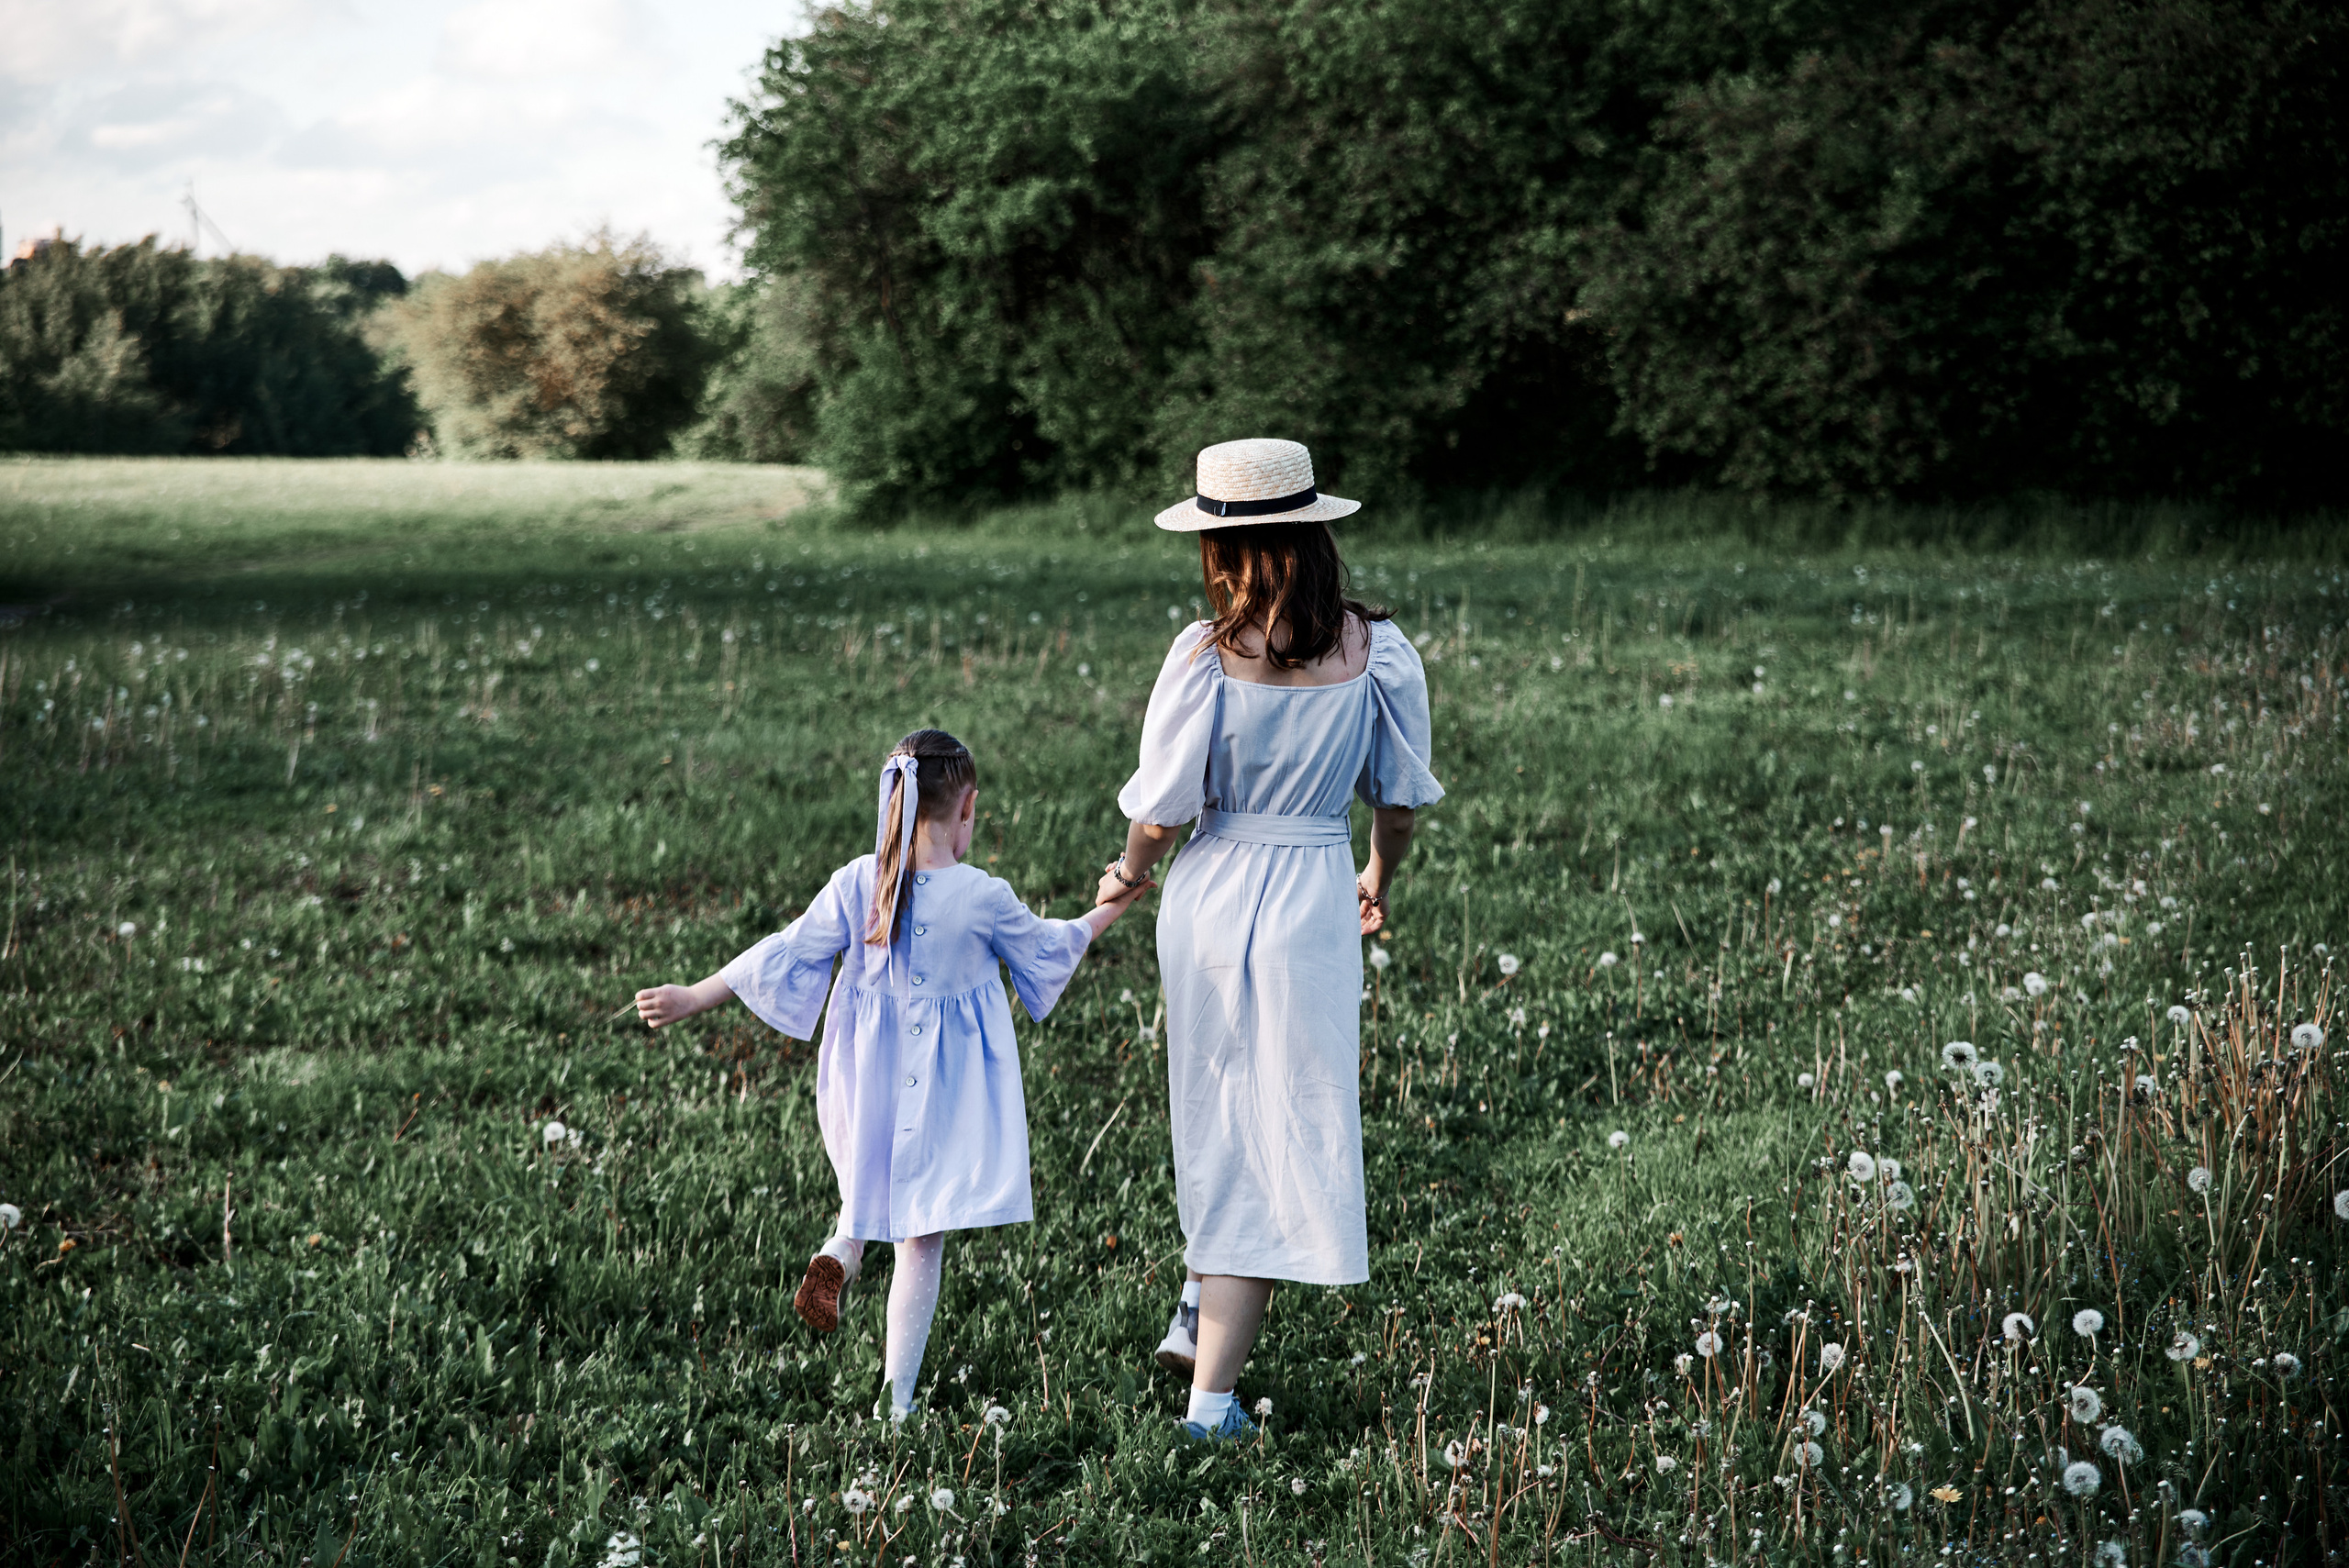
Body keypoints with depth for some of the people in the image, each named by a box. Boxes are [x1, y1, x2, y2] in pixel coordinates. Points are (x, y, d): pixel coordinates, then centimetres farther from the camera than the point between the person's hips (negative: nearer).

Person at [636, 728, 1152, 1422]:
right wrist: (1110, 909, 23)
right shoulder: (985, 897, -13)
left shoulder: (856, 883, -8)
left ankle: (840, 1250, -1)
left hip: (868, 1084, 3)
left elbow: (785, 956, -5)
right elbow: (1047, 950, 5)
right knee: (923, 1235, 5)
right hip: (944, 1095, -3)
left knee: (876, 1190, 30)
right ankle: (897, 1397, 7)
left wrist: (691, 998, 4)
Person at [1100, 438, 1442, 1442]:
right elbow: (1400, 794, 4)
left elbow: (1162, 806, -8)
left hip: (1210, 897, 0)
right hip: (1313, 906, 0)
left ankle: (1200, 1310, 34)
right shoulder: (1377, 650, -6)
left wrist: (1129, 873, 14)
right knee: (1288, 1132, 4)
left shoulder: (1205, 655, -13)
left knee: (1217, 1115, 23)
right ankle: (1211, 1392, 2)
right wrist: (1379, 882, 24)